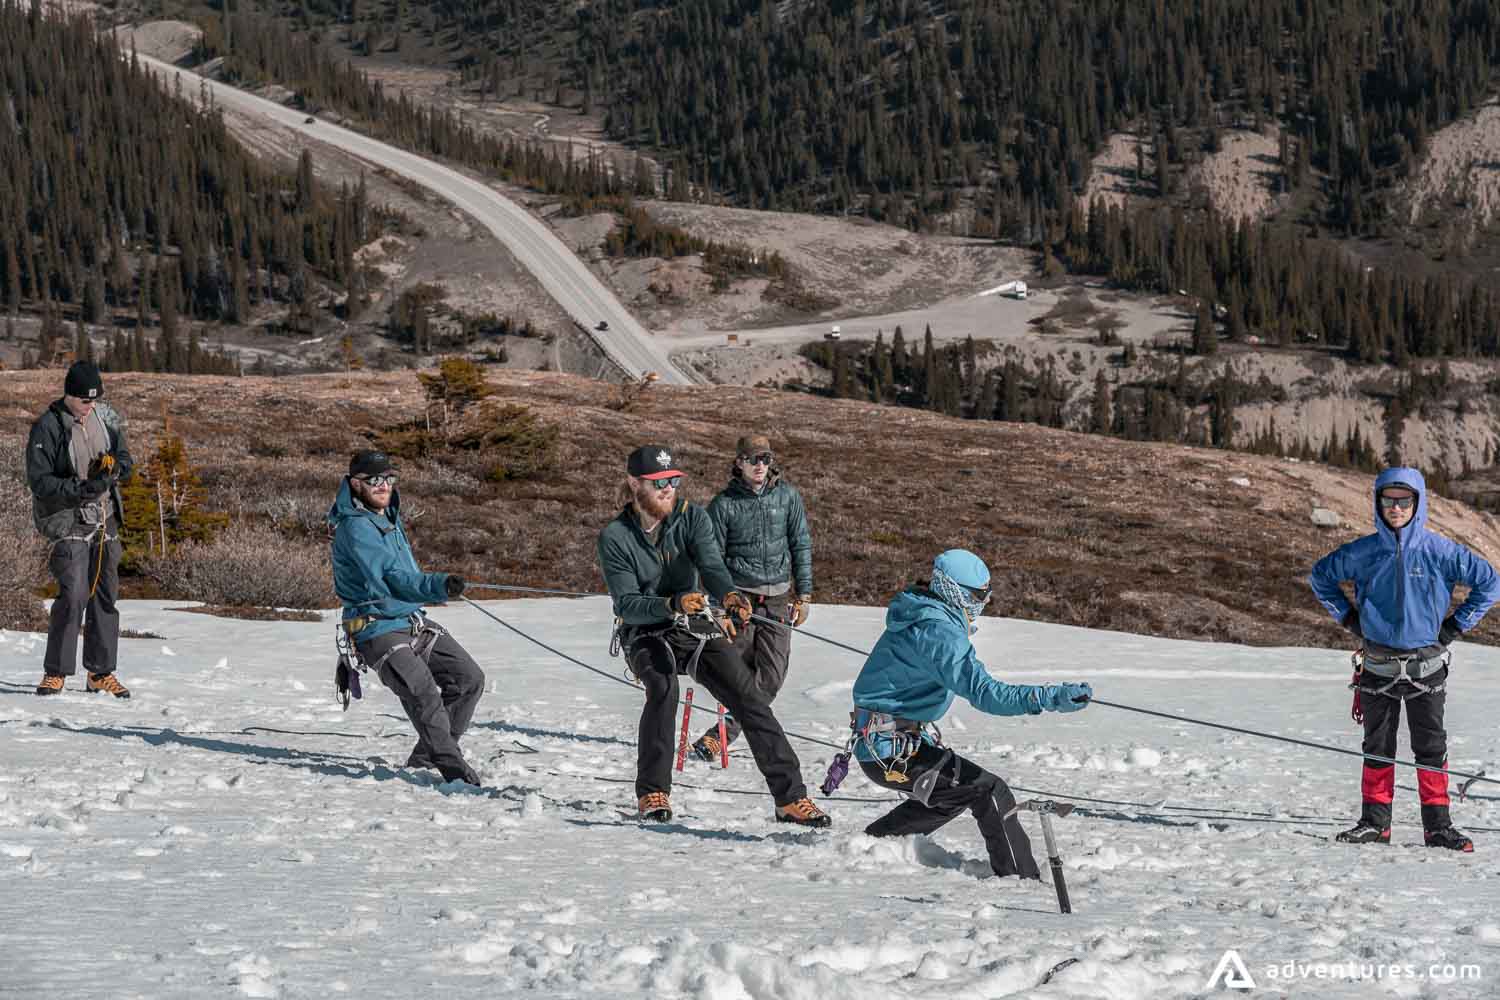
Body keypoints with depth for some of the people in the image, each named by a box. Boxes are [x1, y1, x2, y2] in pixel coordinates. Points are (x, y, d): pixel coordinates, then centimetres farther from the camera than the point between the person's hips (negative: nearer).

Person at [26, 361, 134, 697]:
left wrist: (115, 466, -13)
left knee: (106, 594, 8)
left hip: (105, 519, 6)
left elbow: (125, 460, 12)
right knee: (74, 594, -16)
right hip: (68, 521, -6)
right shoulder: (47, 428, -14)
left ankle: (101, 673, 17)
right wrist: (82, 489, -27)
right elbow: (39, 481, -17)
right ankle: (55, 672, -6)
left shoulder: (106, 417, 3)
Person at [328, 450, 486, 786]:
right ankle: (451, 765, -26)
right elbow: (393, 579, -31)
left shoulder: (389, 516, 12)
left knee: (469, 677, 5)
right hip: (379, 629, -9)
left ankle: (427, 756, 13)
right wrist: (439, 585, -44)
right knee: (423, 692, -26)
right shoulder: (355, 528, -19)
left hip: (415, 622, 9)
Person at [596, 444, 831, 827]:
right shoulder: (615, 537, -8)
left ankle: (790, 797, -13)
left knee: (749, 695, -13)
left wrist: (729, 596, -40)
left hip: (697, 627, 3)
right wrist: (672, 604, -35)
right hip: (645, 635, -3)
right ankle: (653, 794, -20)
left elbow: (711, 565, -17)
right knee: (663, 686, -34)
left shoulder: (691, 517, -1)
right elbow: (626, 602, -17)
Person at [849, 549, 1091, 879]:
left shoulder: (919, 616, 10)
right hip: (892, 750, -10)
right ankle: (1023, 879, -12)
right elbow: (983, 692, -32)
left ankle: (871, 842, 34)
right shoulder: (938, 632, -22)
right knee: (989, 791, -12)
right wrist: (1050, 698, -38)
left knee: (954, 794, 27)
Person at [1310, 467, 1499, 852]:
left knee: (1431, 747, 2)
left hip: (1427, 666, -2)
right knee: (1377, 748, 8)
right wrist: (1349, 618, 8)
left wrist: (1455, 626, -1)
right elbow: (1321, 575, 15)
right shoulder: (1363, 553, -2)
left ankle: (1438, 824, 8)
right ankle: (1374, 821, 16)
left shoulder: (1439, 551, -7)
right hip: (1378, 666, 2)